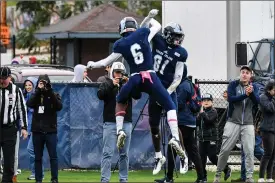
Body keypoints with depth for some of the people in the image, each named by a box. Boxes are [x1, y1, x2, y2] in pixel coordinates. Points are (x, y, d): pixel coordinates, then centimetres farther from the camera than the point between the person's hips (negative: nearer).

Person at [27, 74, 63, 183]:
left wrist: (50, 92, -19)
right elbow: (29, 104, -12)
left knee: (53, 156, -3)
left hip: (50, 130, -2)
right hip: (37, 130, 2)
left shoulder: (54, 95, 4)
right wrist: (38, 90, -17)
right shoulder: (36, 95, 8)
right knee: (38, 157, 5)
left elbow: (59, 107, -14)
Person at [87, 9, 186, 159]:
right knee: (170, 106, 5)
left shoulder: (120, 44, 4)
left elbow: (107, 62, 8)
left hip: (135, 79, 1)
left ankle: (119, 130, 17)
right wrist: (150, 18, 47)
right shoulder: (143, 33, 7)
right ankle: (175, 138, -14)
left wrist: (93, 65, 27)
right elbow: (157, 26, 26)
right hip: (151, 77, 0)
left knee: (120, 101, 31)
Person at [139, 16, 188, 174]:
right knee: (154, 125, 10)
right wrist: (149, 17, -9)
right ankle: (159, 157, 25)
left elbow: (178, 77, -11)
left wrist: (167, 93, -18)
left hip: (169, 91, -4)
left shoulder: (180, 53, -9)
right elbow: (143, 30, 7)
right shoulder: (158, 41, -1)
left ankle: (183, 157, 4)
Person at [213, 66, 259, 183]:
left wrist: (251, 93, -30)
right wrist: (245, 95, -28)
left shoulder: (253, 87, 6)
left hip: (247, 124, 1)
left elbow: (257, 102, -9)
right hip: (233, 122, -1)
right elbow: (231, 99, -15)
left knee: (249, 151, -8)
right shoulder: (233, 85, 0)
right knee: (225, 150, -1)